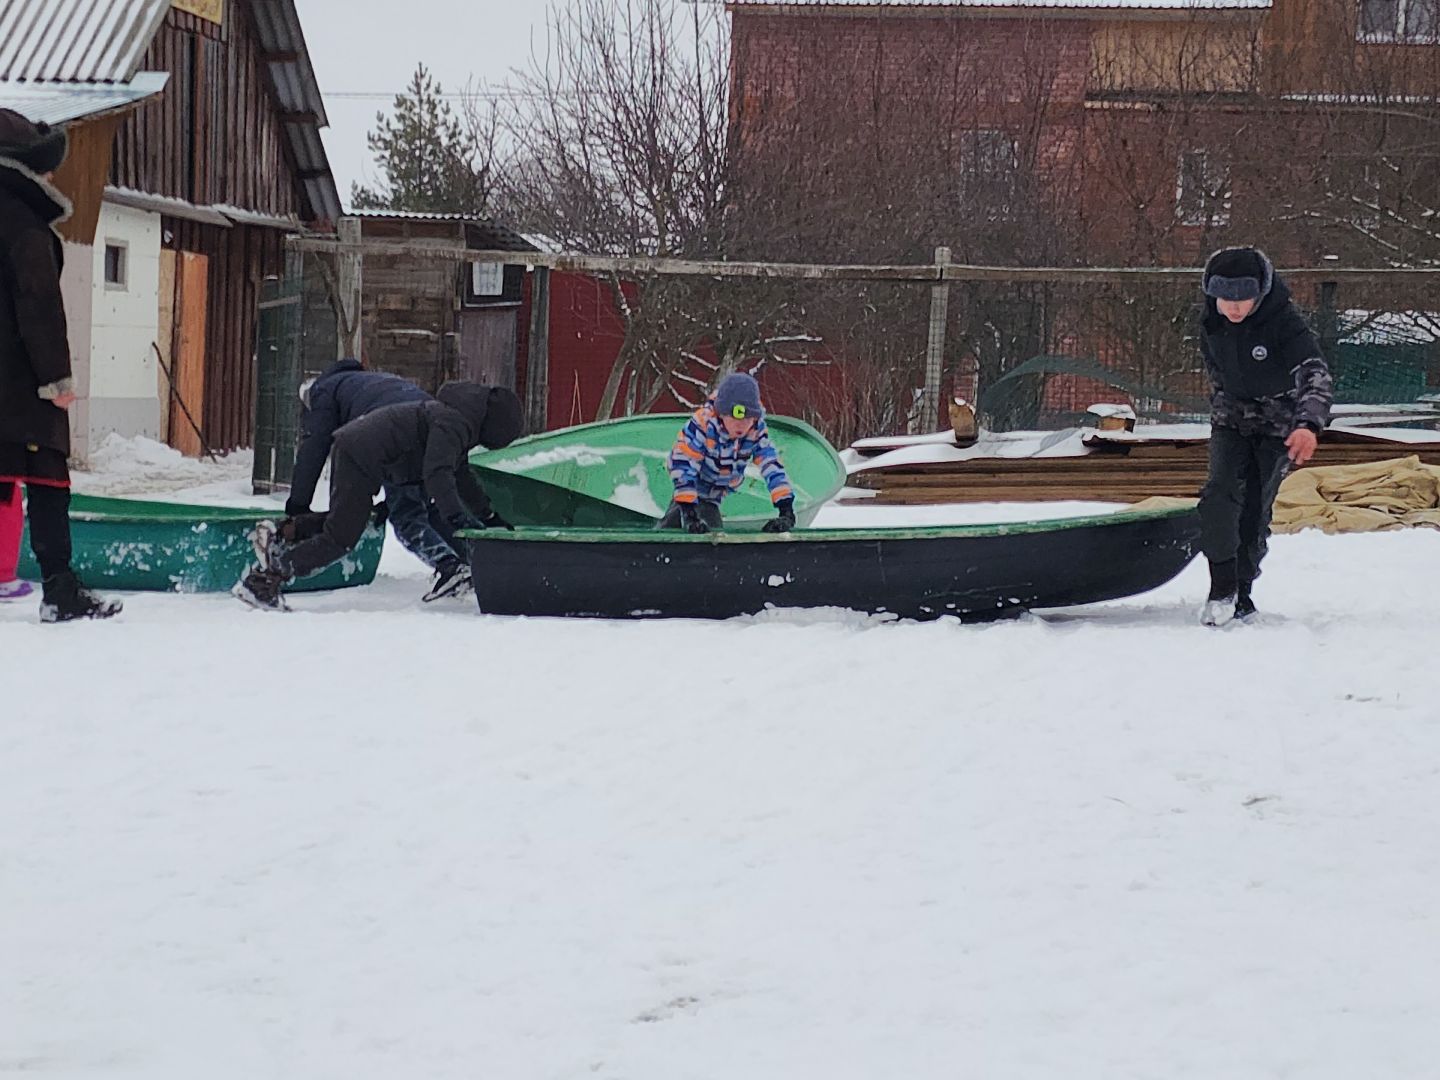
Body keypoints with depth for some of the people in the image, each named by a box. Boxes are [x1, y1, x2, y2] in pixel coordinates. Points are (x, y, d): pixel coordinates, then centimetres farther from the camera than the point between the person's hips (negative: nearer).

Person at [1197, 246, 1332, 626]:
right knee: (1221, 492, -21)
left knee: (1256, 512, -2)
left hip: (1278, 425, -2)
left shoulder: (1284, 322, -26)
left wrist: (1309, 424, -56)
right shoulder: (1212, 324, -10)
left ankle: (1242, 592, 15)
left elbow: (1314, 373, -39)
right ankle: (1221, 588, -17)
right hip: (1230, 419, 2)